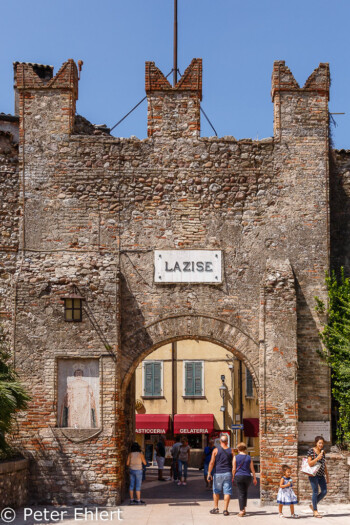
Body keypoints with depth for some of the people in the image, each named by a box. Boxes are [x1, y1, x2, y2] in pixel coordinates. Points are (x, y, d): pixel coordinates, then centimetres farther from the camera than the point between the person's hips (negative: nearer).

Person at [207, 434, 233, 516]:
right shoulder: (231, 451, 3)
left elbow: (212, 463, -6)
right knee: (227, 492, 2)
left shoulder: (216, 450, -2)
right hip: (227, 474, 0)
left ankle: (216, 508, 17)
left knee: (216, 491, 14)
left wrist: (209, 474, -4)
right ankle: (225, 509, -4)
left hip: (218, 473, 0)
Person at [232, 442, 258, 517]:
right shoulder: (249, 457, 4)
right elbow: (252, 469, 6)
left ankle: (241, 510, -8)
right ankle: (243, 508, 23)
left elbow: (234, 469, -3)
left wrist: (233, 477, 10)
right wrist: (254, 478, 13)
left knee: (241, 493, -1)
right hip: (247, 476, 2)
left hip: (238, 476, -2)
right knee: (245, 492, 19)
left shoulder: (235, 457, -2)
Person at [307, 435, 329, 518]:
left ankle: (312, 505, 20)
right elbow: (310, 463, -13)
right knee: (315, 492, -4)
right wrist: (317, 458, -25)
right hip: (313, 474, -6)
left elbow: (324, 465, 15)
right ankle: (315, 511, 6)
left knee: (324, 491, 2)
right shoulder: (311, 451, -7)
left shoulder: (322, 452, 11)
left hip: (321, 474, 6)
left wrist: (327, 476, 14)